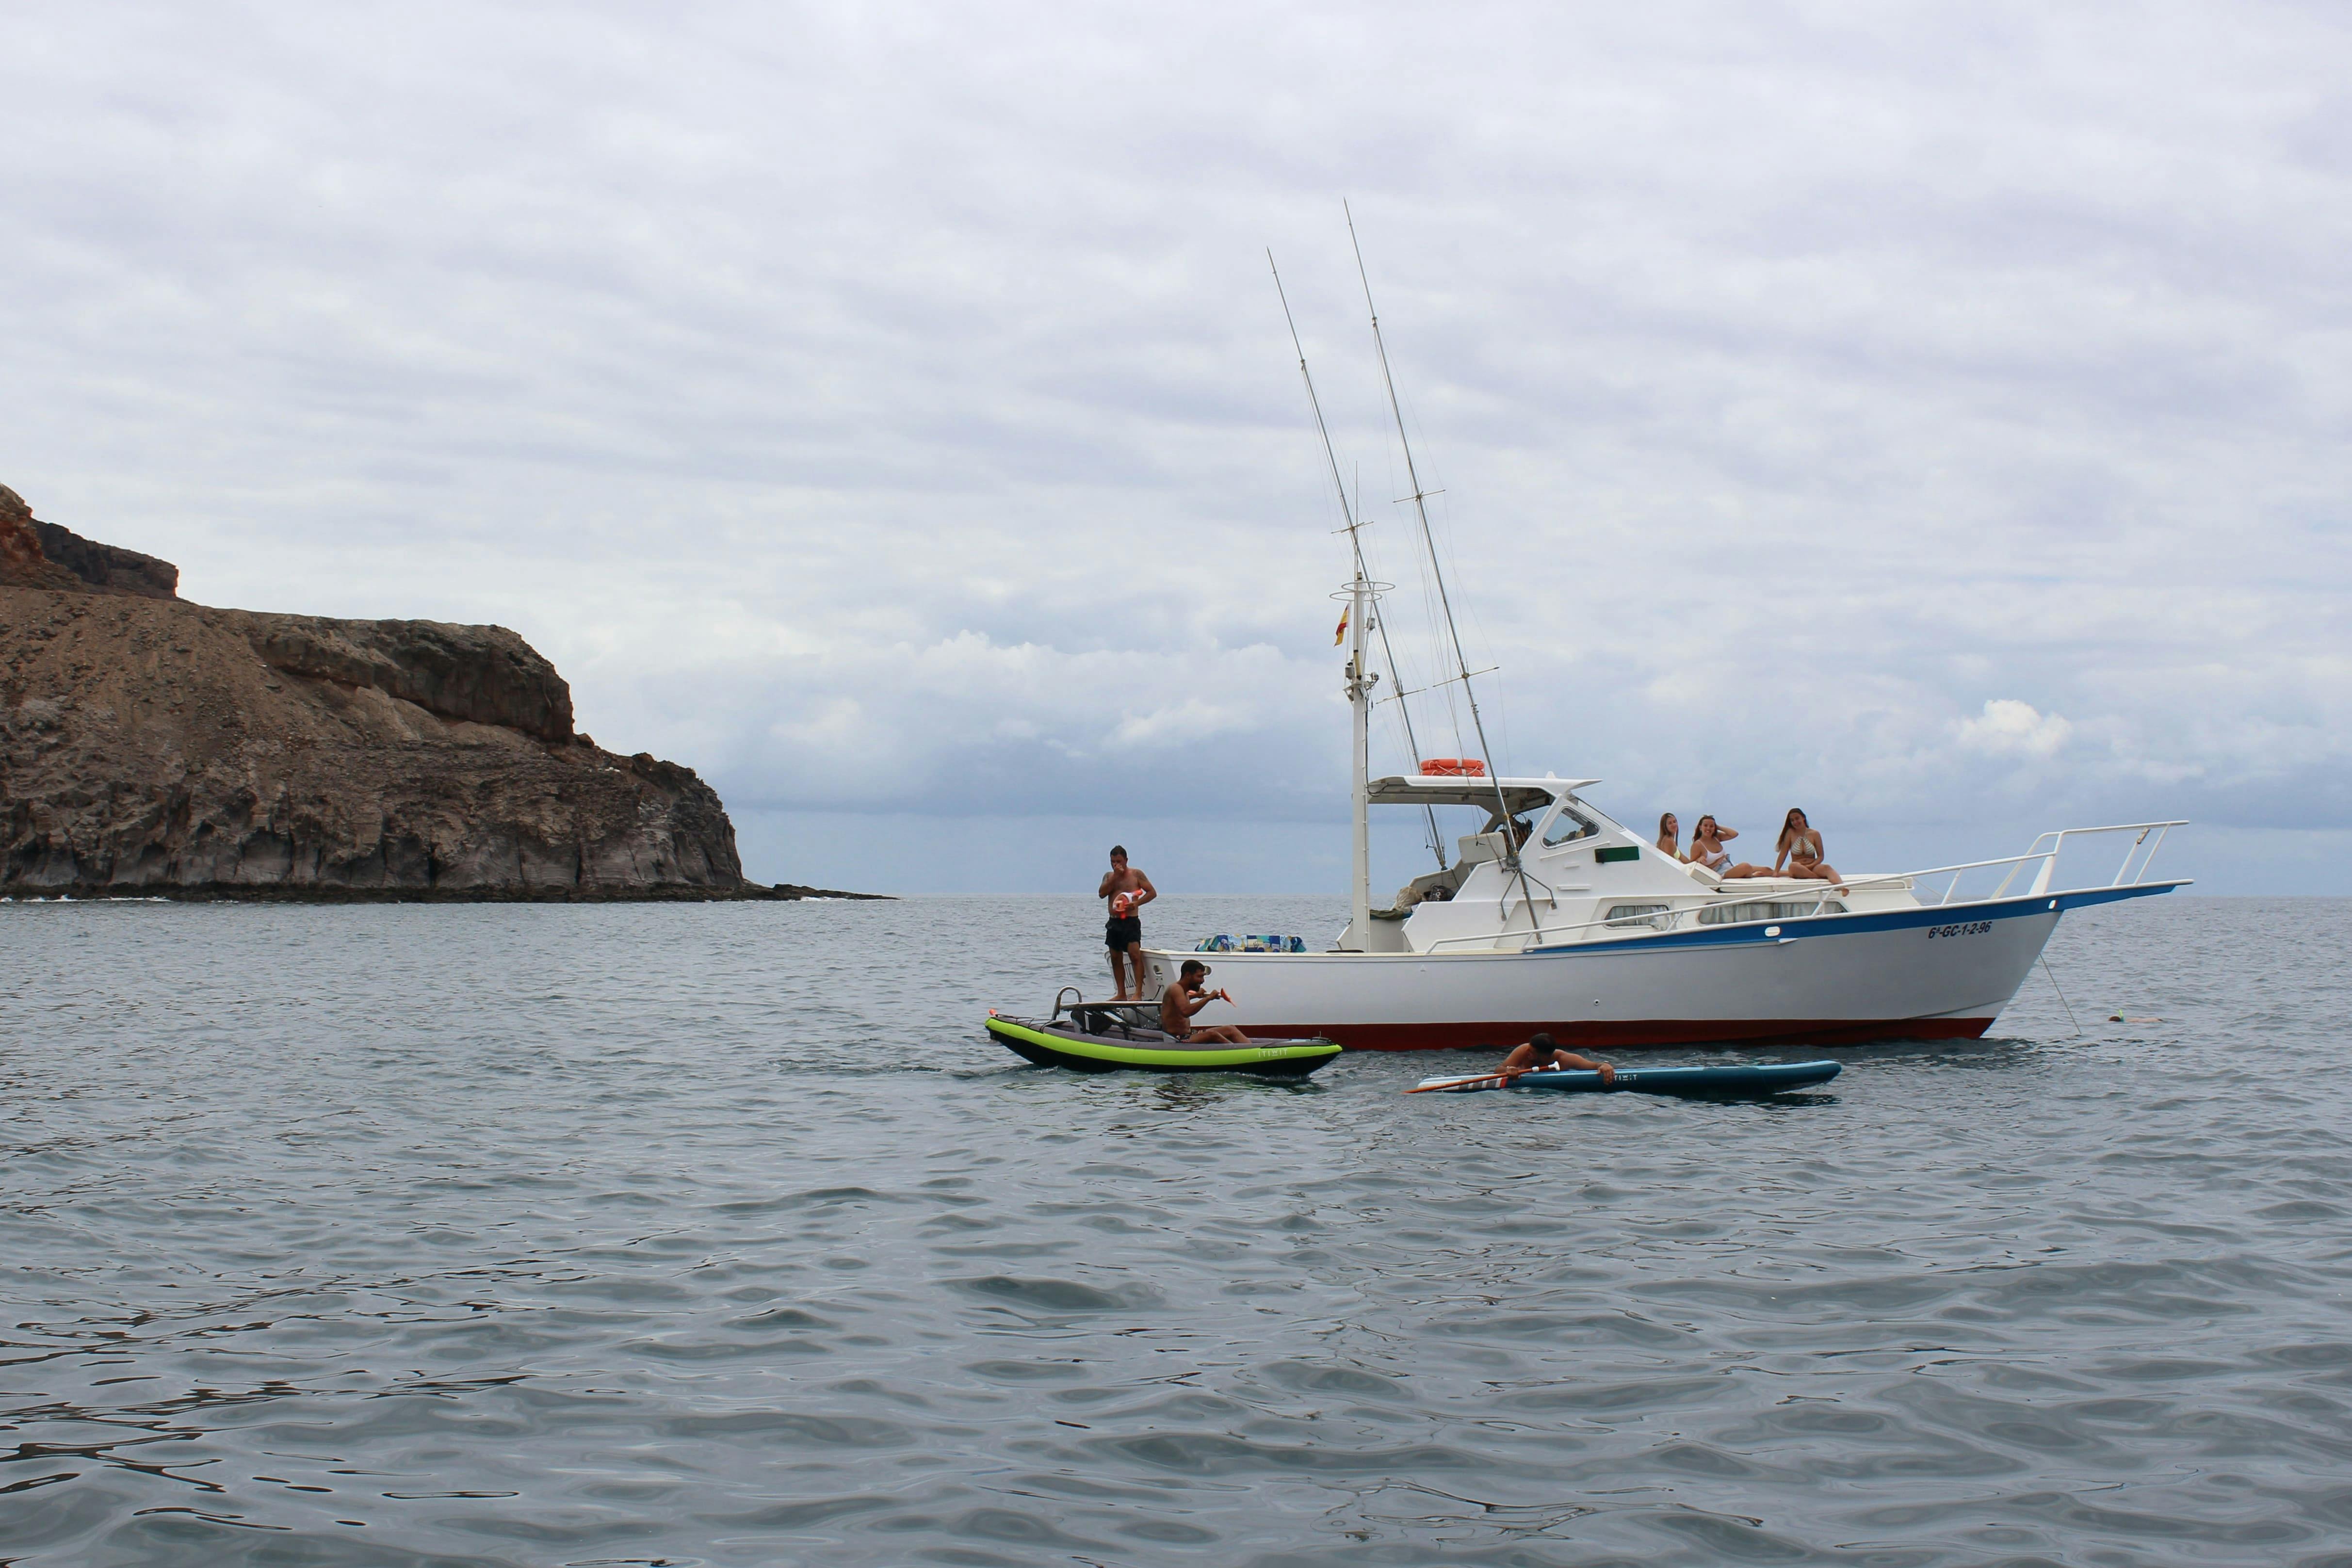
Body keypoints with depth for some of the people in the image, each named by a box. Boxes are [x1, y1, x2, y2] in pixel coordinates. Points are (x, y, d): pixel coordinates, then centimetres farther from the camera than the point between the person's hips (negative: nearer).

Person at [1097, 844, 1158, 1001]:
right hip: (1114, 922, 6)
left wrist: (1137, 903, -14)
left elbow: (1152, 892, 0)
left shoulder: (1136, 874, 2)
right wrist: (1115, 876, -7)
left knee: (1135, 955, -16)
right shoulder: (1109, 876, 14)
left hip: (1131, 921, -6)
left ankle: (1138, 993, -20)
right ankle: (1121, 994, 14)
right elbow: (1101, 894, -1)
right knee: (1116, 958, 7)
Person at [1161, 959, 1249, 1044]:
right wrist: (1208, 998, -27)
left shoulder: (1182, 990, 17)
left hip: (1188, 1036, 11)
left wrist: (1196, 995, 34)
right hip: (1178, 1040, -11)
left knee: (1230, 1029, 1)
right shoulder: (1175, 989, -15)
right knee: (1212, 1035, -34)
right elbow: (1186, 1011, -34)